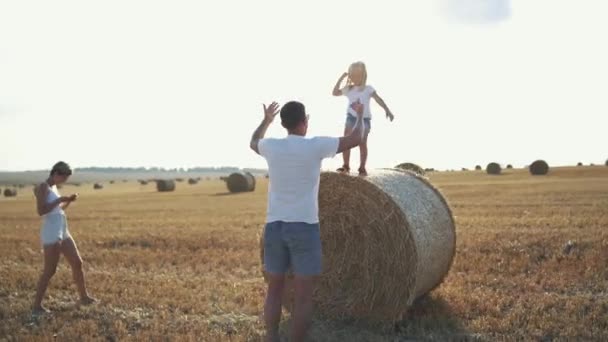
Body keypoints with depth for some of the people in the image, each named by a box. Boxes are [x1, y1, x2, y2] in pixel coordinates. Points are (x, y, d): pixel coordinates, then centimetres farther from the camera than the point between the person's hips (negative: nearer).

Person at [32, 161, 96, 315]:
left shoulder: (53, 188, 16)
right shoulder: (43, 187, -10)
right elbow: (41, 211, -21)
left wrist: (68, 201, 9)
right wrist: (60, 199, -19)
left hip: (63, 233, 9)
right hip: (51, 234, -9)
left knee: (77, 263, 14)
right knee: (50, 271, -6)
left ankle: (84, 297, 26)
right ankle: (37, 306, 2)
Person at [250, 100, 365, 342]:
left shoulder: (271, 146, 2)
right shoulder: (316, 146, -8)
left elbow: (253, 143, 28)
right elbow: (355, 139, 2)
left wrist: (266, 120, 43)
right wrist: (360, 115, 21)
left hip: (273, 227, 4)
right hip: (304, 228, -4)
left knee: (274, 291, 14)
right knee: (304, 296, 4)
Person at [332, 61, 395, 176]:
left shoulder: (368, 89, -4)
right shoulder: (348, 89, 8)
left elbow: (379, 99, -9)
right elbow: (335, 93, 11)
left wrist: (387, 110, -22)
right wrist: (340, 79, 4)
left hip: (364, 119, -4)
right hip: (351, 118, 4)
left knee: (362, 143, -2)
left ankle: (362, 168, 5)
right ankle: (346, 166, 8)